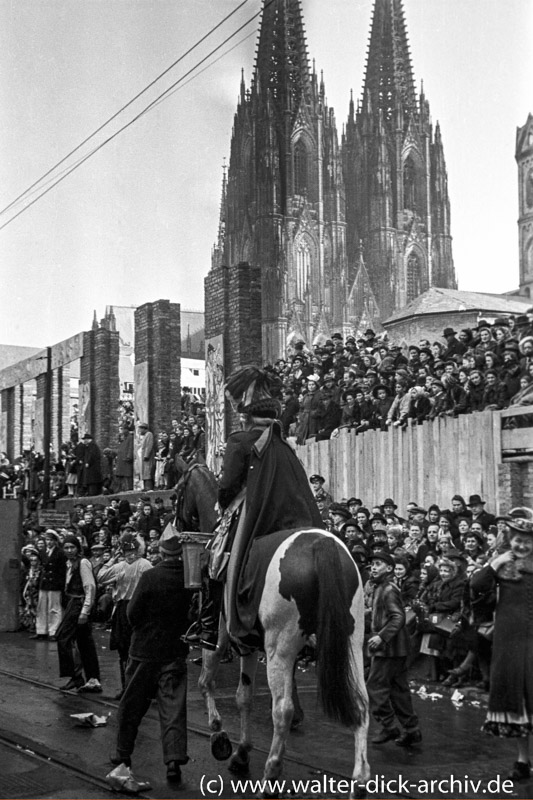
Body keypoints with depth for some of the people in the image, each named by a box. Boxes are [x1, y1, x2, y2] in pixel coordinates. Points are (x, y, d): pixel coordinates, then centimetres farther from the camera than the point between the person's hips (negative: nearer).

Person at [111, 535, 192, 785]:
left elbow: (132, 613, -9)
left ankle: (124, 753, 25)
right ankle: (174, 758, -9)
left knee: (132, 704, 13)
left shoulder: (150, 577, -15)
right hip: (176, 651, 2)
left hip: (145, 650, -1)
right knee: (173, 707, 3)